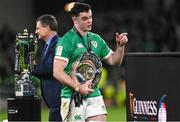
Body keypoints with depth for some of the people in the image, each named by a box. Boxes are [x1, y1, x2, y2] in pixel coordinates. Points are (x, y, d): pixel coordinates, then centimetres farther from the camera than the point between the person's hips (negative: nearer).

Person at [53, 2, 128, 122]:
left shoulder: (96, 40, 12)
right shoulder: (66, 41, -9)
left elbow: (113, 60, 24)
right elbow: (58, 72, -16)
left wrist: (120, 46, 5)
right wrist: (78, 87, -22)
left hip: (94, 95, 6)